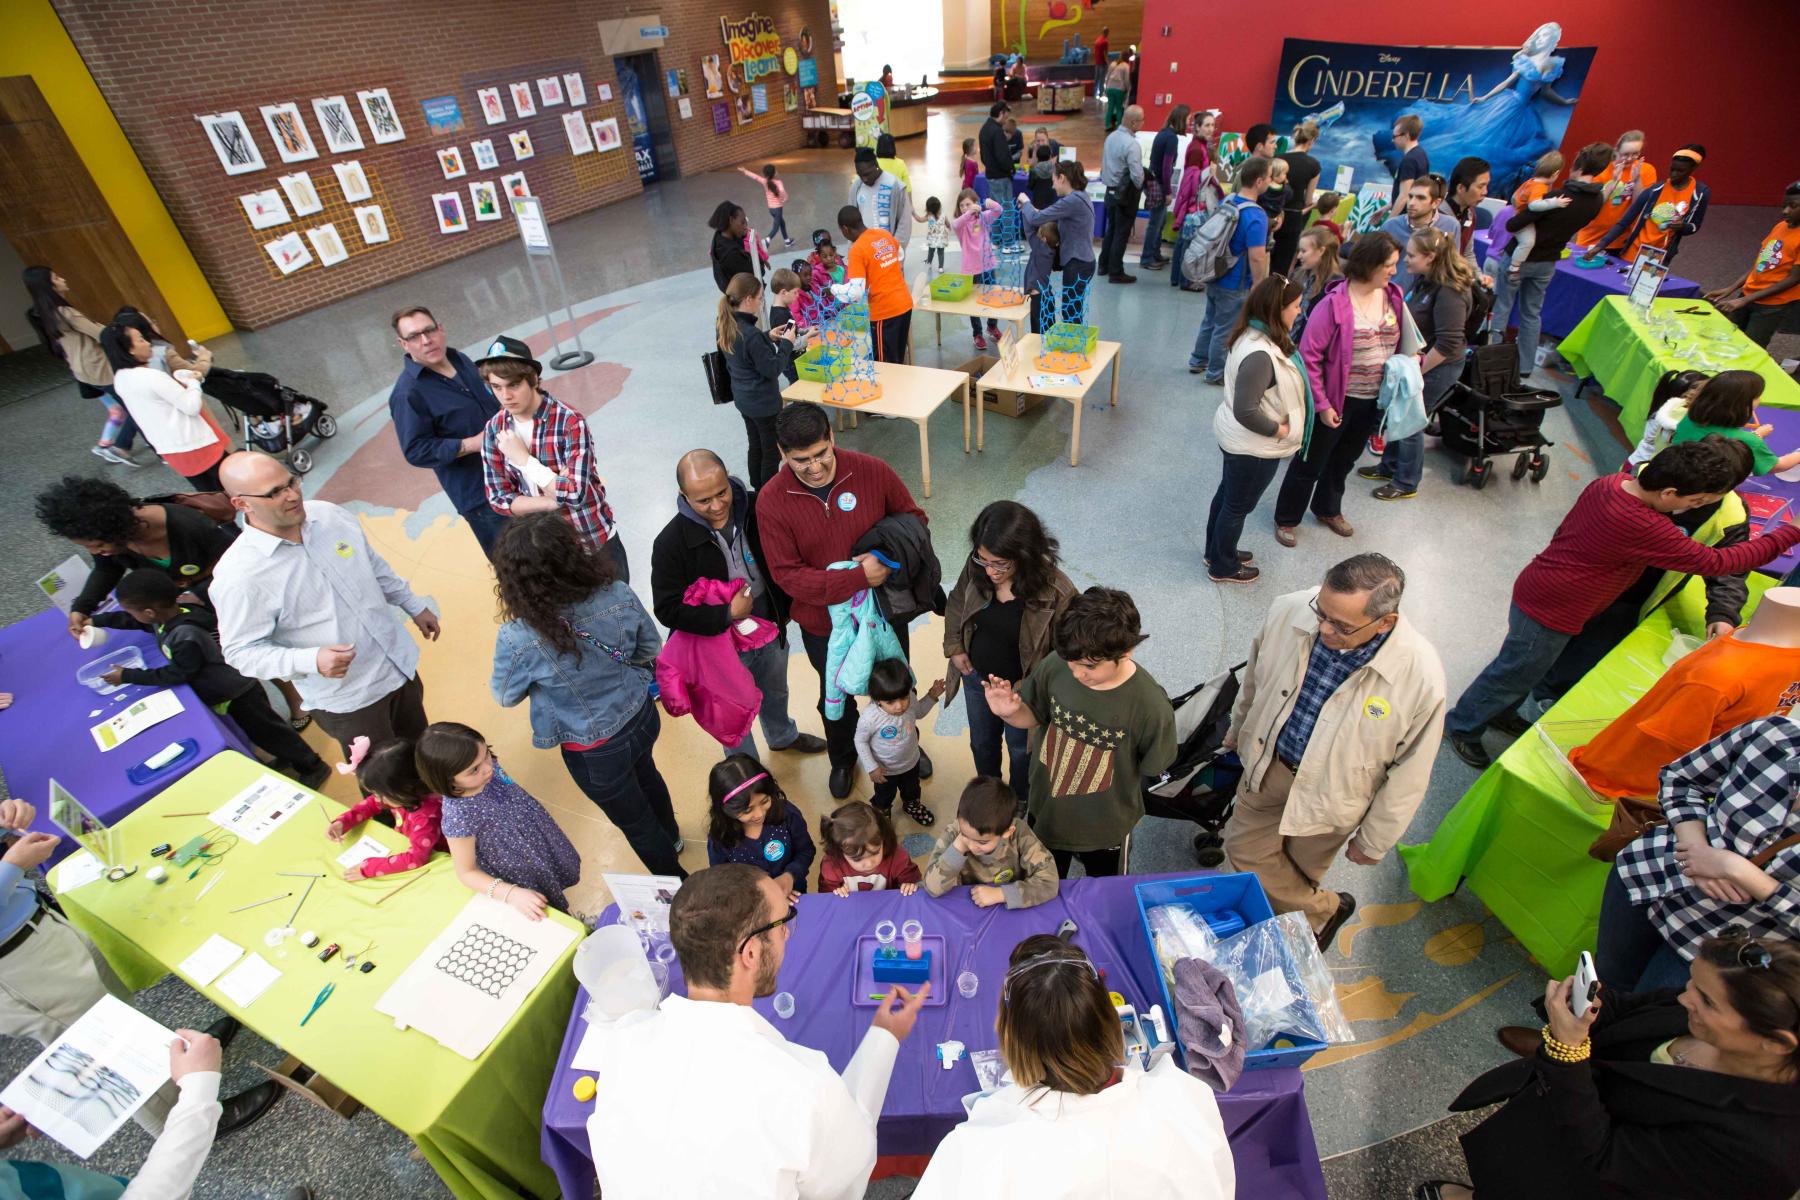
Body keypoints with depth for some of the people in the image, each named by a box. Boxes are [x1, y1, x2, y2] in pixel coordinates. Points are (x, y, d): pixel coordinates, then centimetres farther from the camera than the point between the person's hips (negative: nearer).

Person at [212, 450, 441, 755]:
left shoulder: (329, 514, -7)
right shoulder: (239, 575, -24)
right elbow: (241, 651, -17)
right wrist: (311, 660, -32)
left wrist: (413, 606, 16)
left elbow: (374, 566, 9)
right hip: (345, 700, -5)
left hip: (401, 664, 5)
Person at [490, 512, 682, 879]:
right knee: (647, 777, 36)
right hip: (641, 716, 4)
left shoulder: (516, 640, -33)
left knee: (634, 822, 24)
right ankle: (671, 838, 66)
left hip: (595, 751, -4)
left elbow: (505, 697, -11)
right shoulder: (619, 595, -25)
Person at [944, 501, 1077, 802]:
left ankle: (1020, 805, 58)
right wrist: (954, 647, -3)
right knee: (981, 743, 29)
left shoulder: (1057, 593, -34)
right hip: (976, 676, 4)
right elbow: (955, 604, 2)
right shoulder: (976, 569, -21)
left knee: (1020, 749, 26)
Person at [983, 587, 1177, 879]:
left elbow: (1151, 770, -14)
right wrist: (1010, 713, -26)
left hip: (1105, 827, -2)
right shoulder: (1055, 666, -24)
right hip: (1046, 811, 2)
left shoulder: (1151, 706, -31)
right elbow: (1034, 716, -7)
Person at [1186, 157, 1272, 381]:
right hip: (1235, 286, -7)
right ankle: (1216, 373, 22)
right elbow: (1257, 258, -24)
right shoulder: (1256, 217, -25)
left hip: (1214, 277, 7)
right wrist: (1259, 289, -13)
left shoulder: (1227, 201, -1)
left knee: (1210, 321, 23)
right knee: (1225, 329, 8)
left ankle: (1197, 361, 36)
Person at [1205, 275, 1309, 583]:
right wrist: (1278, 429, -18)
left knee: (1227, 494, 24)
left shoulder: (1254, 336, -2)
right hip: (1254, 446, -9)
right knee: (1238, 506, 9)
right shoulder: (1260, 355, -32)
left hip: (1236, 438, 9)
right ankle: (1223, 567, 30)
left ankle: (1216, 551, 44)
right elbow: (1246, 411, -33)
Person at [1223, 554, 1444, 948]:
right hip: (1268, 764, 3)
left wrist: (1374, 842, -3)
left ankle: (1303, 921, 55)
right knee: (1243, 848, 17)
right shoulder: (1290, 610, -26)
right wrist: (1239, 727, 14)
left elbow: (1409, 772, -15)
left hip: (1330, 794, -3)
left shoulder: (1421, 676, -32)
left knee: (1301, 872, 19)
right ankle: (1324, 908, 46)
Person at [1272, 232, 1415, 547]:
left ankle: (1328, 509, 45)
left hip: (1374, 401, 6)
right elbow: (1309, 356, -20)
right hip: (1337, 401, -6)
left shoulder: (1393, 296, -1)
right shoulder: (1334, 303, -21)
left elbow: (1402, 344, 12)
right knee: (1310, 463, 8)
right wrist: (1321, 404, -20)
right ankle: (1286, 518, 27)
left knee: (1344, 460, 24)